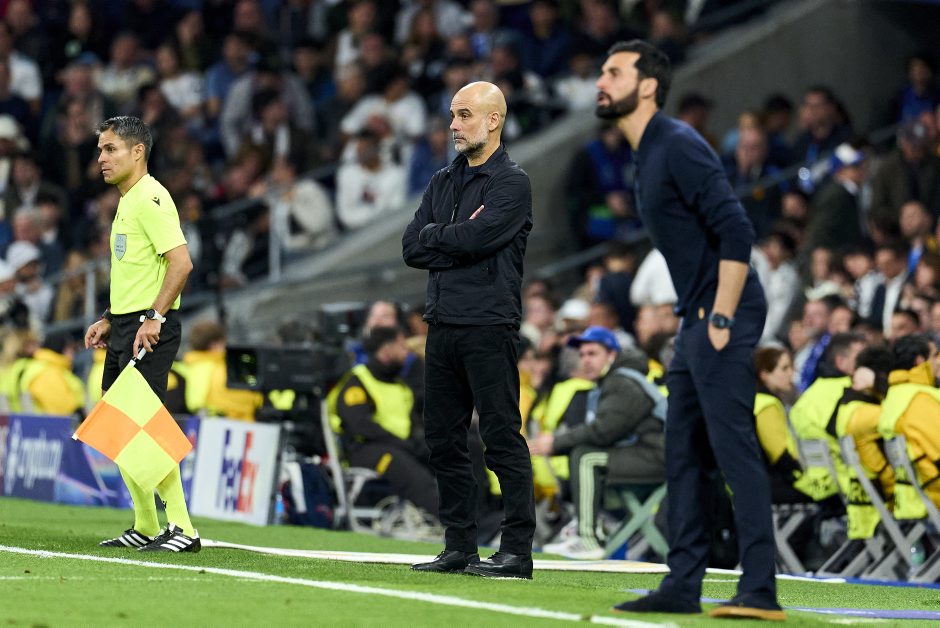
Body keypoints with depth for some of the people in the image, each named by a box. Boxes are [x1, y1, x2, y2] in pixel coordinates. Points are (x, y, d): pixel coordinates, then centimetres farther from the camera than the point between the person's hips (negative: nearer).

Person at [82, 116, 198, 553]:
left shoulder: (150, 198, -13)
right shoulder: (126, 202, 18)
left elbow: (181, 262, -22)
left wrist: (154, 317, -24)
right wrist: (109, 320, 20)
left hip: (149, 330, -10)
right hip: (123, 327, 10)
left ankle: (181, 528, -10)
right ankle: (145, 527, 19)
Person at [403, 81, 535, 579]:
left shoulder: (512, 183, -3)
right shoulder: (443, 182, 18)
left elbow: (476, 237, -18)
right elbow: (411, 249, 9)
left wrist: (434, 235, 0)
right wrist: (459, 244, -5)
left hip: (488, 327, -8)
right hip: (442, 327, 8)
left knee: (501, 438, -8)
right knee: (443, 439, 8)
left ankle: (517, 551, -8)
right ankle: (459, 548, 15)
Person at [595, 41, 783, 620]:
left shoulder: (679, 146, -13)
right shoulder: (648, 156, 18)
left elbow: (737, 232, -19)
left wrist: (721, 320, -20)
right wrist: (698, 322, 16)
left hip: (724, 318, -10)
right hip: (697, 320, 10)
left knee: (734, 446, -13)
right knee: (684, 454, 11)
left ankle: (760, 590, -16)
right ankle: (683, 586, 16)